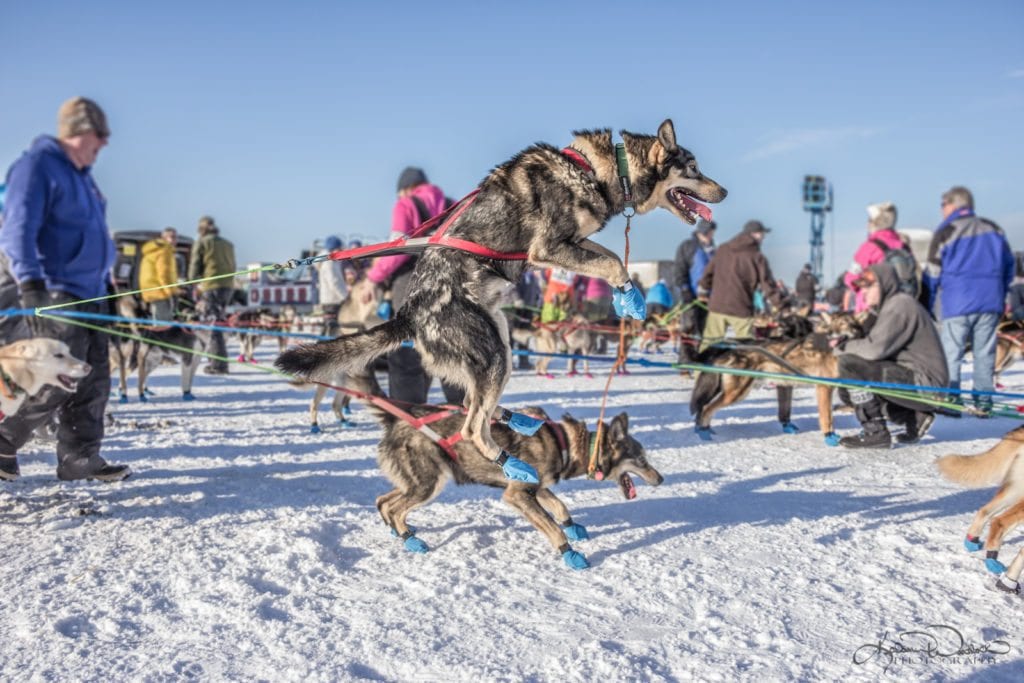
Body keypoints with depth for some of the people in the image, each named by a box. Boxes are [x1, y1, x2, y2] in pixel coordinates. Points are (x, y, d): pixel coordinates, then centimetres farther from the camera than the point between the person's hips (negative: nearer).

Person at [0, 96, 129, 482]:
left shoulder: (81, 174, 19)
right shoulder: (37, 165, -9)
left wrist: (106, 283, 26)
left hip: (89, 295, 9)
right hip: (55, 295, -9)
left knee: (93, 382, 6)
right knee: (58, 383, -9)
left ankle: (80, 459, 12)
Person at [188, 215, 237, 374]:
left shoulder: (202, 243, 2)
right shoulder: (228, 244, 19)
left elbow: (195, 266, 1)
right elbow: (232, 267, 16)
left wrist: (195, 284, 15)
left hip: (211, 287, -6)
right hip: (228, 286, 6)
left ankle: (219, 365, -8)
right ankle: (217, 361, 15)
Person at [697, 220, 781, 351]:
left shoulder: (722, 250, 8)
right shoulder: (757, 257, -4)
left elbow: (709, 272, 13)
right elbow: (767, 284, -4)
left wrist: (702, 292, 25)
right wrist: (779, 305, 3)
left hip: (717, 306, 4)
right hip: (741, 309, -4)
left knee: (709, 342, 11)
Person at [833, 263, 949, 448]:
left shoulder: (900, 305, -14)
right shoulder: (891, 305, 19)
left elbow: (875, 348, -24)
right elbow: (875, 345, 13)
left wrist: (843, 347, -8)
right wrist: (846, 343, -3)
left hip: (924, 382, -10)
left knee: (850, 364, -20)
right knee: (846, 390, 15)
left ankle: (875, 433, -14)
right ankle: (914, 416, 12)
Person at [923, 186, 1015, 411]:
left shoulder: (946, 233, -4)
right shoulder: (993, 230, 11)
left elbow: (933, 273, -3)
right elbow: (1008, 264, 17)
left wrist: (929, 304, 7)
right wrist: (1000, 293, 25)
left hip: (957, 303, -4)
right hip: (990, 302, 4)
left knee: (951, 353, 1)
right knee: (984, 352, 8)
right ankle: (983, 400, 9)